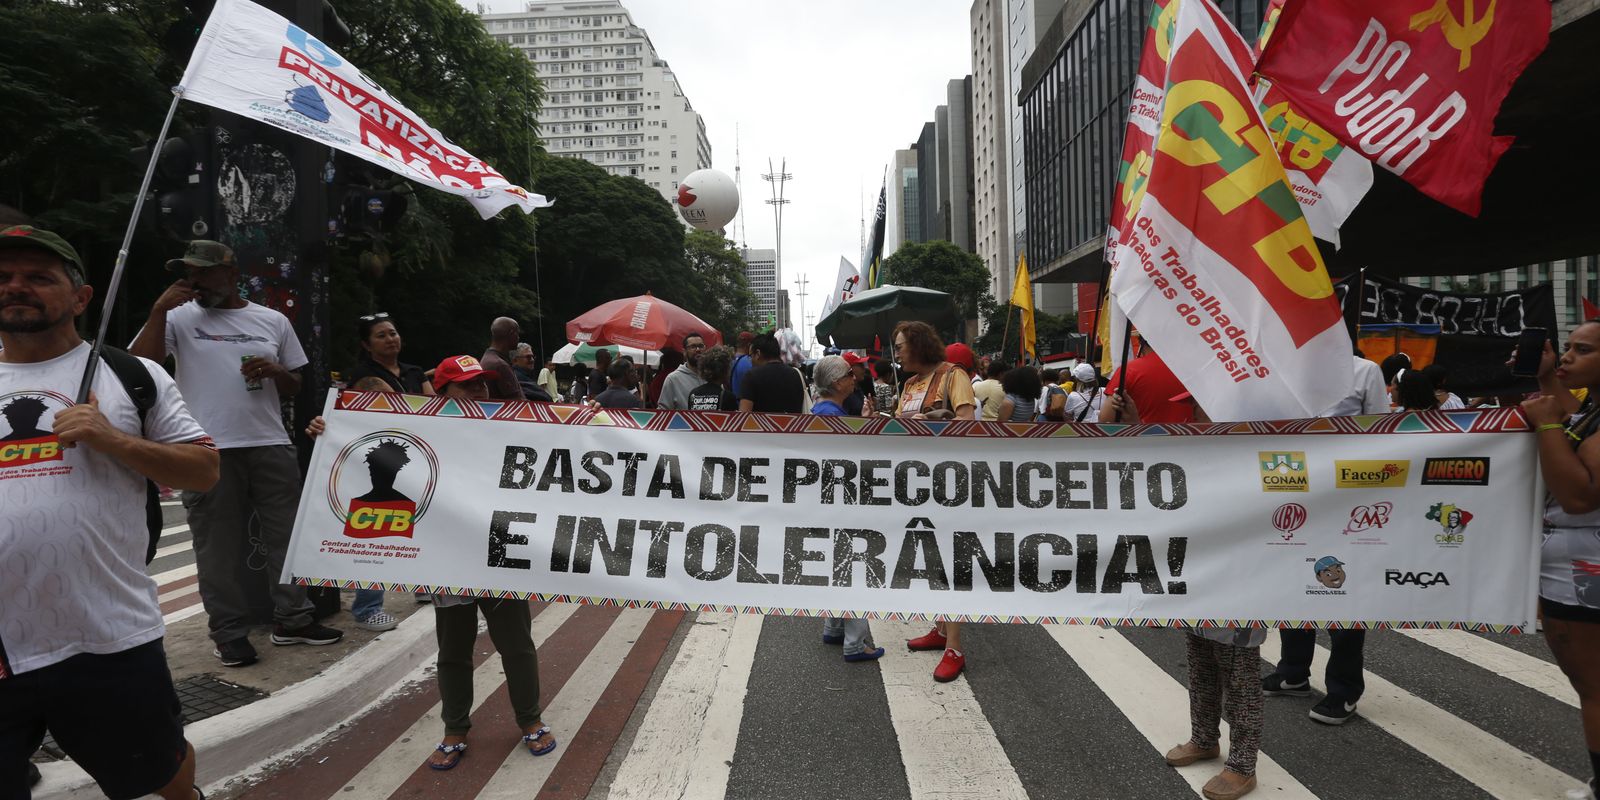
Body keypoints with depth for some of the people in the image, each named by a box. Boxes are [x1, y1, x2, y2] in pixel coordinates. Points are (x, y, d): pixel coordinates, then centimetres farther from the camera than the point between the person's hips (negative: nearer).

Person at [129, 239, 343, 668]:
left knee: (287, 535, 7)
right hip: (208, 451, -2)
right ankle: (229, 633, 15)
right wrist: (159, 310, -11)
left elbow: (295, 387, 14)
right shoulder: (179, 318, 5)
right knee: (218, 546, 4)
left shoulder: (273, 321, 10)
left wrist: (275, 370, -7)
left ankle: (292, 621, 18)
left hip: (271, 446, 2)